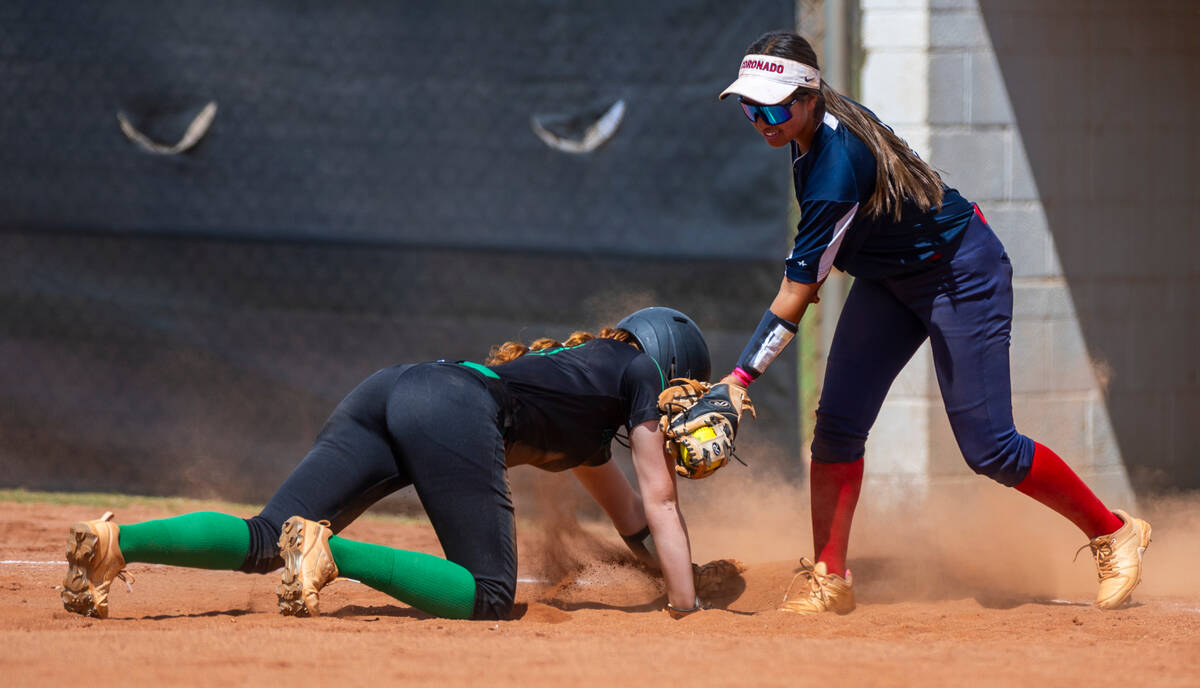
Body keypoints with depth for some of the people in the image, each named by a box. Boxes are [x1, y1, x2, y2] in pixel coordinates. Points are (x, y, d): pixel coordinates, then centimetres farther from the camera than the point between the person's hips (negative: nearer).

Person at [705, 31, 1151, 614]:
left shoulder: (837, 165, -35)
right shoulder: (812, 127, -10)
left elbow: (796, 294, -33)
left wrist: (741, 378, -33)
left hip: (962, 275, -9)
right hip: (888, 276, 9)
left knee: (987, 448, -8)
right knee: (837, 423, -5)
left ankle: (1113, 532, 11)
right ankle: (828, 580, 0)